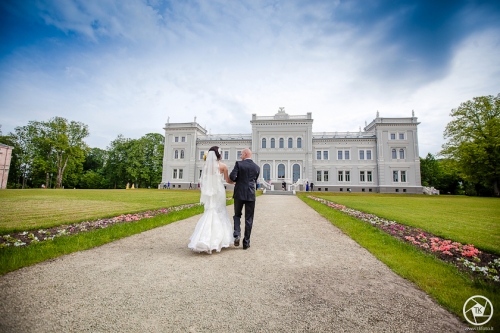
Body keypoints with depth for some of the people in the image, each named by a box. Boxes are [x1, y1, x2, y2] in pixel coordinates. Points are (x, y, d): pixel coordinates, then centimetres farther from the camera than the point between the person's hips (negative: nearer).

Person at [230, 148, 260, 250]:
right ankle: (246, 242, 14)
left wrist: (238, 180, 9)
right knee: (249, 219, 9)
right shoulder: (257, 167, 5)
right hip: (250, 195, 2)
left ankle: (237, 234, 1)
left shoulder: (239, 164, -5)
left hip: (239, 194, -1)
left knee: (237, 215, 19)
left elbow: (232, 177, -13)